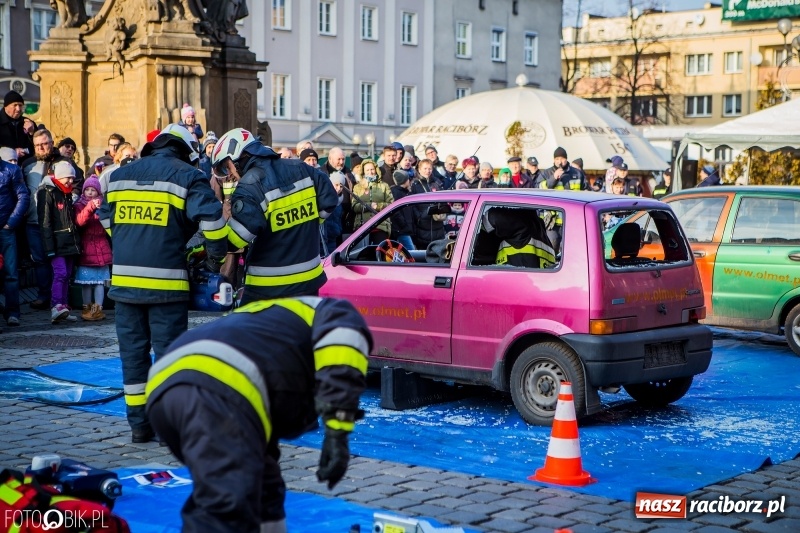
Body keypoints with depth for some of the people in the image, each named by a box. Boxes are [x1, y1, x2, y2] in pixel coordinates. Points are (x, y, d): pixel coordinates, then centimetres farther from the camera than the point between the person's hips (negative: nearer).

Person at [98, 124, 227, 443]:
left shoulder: (120, 175, 14)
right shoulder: (188, 176, -3)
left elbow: (107, 220, 22)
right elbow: (210, 219, -13)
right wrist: (215, 256, 0)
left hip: (124, 278, 4)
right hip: (166, 281, -4)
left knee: (133, 351, 11)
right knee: (168, 350, 3)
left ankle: (139, 424, 16)